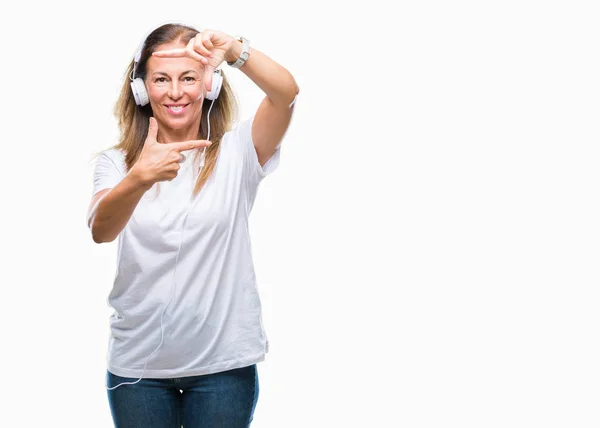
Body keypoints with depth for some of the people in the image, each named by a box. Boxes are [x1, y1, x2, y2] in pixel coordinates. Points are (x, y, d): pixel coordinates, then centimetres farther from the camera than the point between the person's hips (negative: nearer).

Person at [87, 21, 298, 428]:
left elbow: (286, 93, -19)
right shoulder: (117, 162, 1)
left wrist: (234, 49, -37)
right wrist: (139, 178, -40)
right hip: (138, 363, 1)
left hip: (224, 361, -1)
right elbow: (100, 230, -19)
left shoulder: (235, 151, -1)